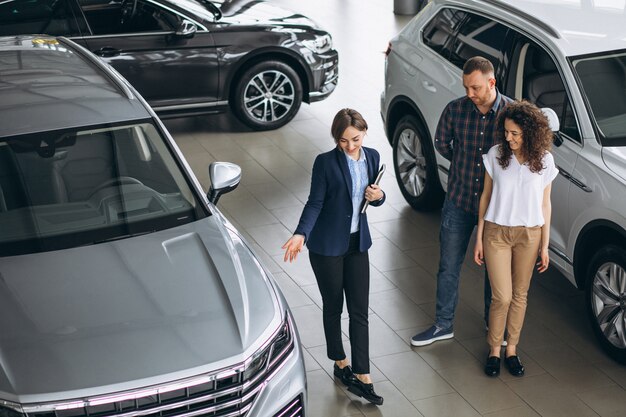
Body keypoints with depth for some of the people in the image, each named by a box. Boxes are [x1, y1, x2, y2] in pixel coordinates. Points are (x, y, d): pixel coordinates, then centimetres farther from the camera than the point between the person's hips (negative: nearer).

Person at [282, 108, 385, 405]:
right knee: (333, 307, 11)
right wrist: (301, 234, -25)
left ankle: (362, 376, 7)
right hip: (327, 246, -4)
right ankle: (340, 364, 30)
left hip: (357, 243, 4)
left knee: (359, 311, 3)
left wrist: (379, 197, -12)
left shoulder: (372, 157, -1)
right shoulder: (326, 162, -15)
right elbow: (315, 202, -12)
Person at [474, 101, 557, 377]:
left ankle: (511, 349, 28)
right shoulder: (496, 155, -8)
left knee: (519, 295, 11)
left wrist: (544, 246, 2)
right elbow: (485, 196, 1)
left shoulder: (544, 160, -6)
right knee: (502, 297, -3)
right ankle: (494, 350, 17)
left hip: (529, 235, 1)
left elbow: (544, 205, 2)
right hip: (497, 232, -1)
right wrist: (479, 239, 1)